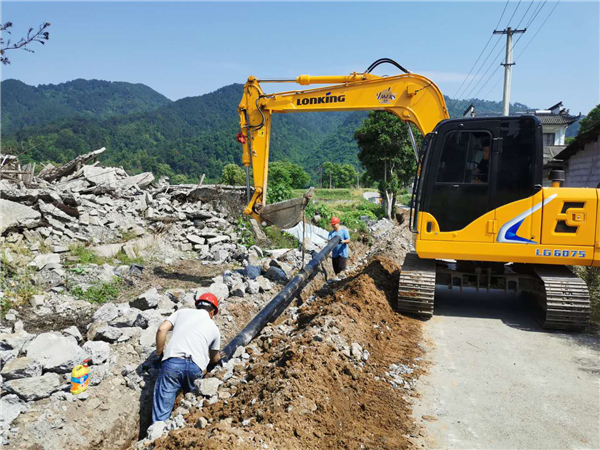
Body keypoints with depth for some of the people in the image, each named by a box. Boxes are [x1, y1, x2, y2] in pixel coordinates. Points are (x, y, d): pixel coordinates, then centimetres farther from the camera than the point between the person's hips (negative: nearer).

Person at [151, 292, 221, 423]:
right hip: (196, 367, 0)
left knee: (161, 411, 0)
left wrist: (159, 355, 18)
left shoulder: (182, 312, 22)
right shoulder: (213, 328, 23)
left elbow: (162, 329, 7)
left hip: (172, 362, 0)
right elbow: (214, 359, 35)